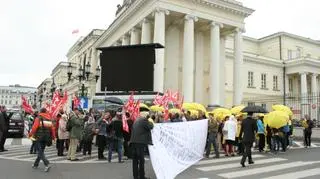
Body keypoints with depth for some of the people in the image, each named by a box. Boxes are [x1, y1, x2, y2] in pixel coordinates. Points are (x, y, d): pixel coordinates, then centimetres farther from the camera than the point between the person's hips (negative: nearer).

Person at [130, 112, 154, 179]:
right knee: (141, 159, 0)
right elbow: (150, 127, -4)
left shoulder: (136, 121, 20)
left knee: (135, 159, 9)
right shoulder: (144, 120, -5)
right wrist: (151, 122, 15)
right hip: (140, 142, -8)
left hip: (133, 141, 8)